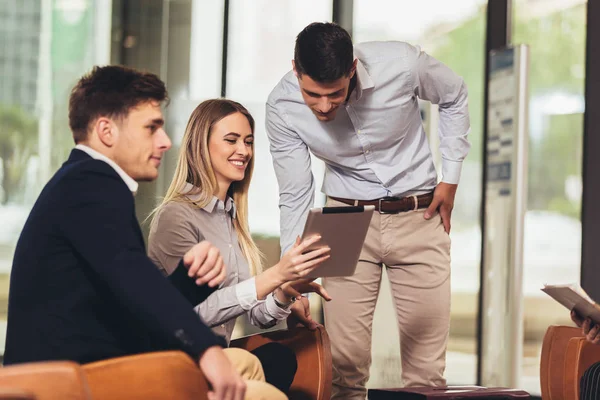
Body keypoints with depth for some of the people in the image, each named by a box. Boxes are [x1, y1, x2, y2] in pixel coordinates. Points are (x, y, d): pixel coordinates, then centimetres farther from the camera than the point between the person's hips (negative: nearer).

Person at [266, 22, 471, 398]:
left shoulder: (402, 64, -22)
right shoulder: (282, 108, -18)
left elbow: (455, 97, 1)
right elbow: (295, 197, -9)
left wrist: (451, 177, -1)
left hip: (419, 215, 0)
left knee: (427, 366, -2)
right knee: (345, 360, -6)